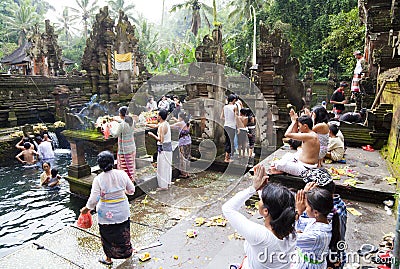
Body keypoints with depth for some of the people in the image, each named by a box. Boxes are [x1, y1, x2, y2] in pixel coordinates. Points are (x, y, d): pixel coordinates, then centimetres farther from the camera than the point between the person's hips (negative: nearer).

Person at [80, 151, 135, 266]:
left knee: (107, 235, 19)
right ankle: (127, 252, 43)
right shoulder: (122, 174, -13)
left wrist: (87, 208, 2)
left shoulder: (98, 179, -19)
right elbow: (131, 190, -4)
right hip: (122, 211, 2)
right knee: (123, 232, 23)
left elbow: (94, 199, -17)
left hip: (106, 214, -2)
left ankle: (108, 258, 37)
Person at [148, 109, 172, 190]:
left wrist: (152, 135, -11)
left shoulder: (161, 126, -20)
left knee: (163, 167, 1)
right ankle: (167, 183, 31)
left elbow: (160, 140, -23)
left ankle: (164, 186, 10)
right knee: (167, 166, 18)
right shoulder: (166, 124, 8)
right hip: (169, 146, 9)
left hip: (163, 148, -9)